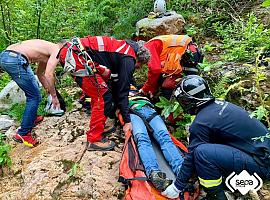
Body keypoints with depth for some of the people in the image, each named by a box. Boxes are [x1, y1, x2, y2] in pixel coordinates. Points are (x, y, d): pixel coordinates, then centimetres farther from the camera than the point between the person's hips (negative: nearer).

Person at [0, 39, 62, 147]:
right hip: (15, 59, -10)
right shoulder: (57, 50, 1)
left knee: (33, 90, 26)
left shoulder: (48, 50, 27)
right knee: (34, 97, -1)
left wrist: (49, 90, 37)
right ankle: (23, 134, 3)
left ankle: (32, 118, 42)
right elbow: (48, 75, -12)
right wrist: (54, 96, -2)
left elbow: (40, 74, 36)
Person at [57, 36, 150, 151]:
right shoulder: (128, 59, -5)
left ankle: (99, 127, 32)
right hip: (76, 57, -10)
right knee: (103, 97, -5)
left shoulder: (124, 48, 22)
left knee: (98, 93, 20)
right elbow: (123, 91, -6)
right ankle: (94, 140, 5)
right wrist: (127, 121, 1)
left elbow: (116, 82, 28)